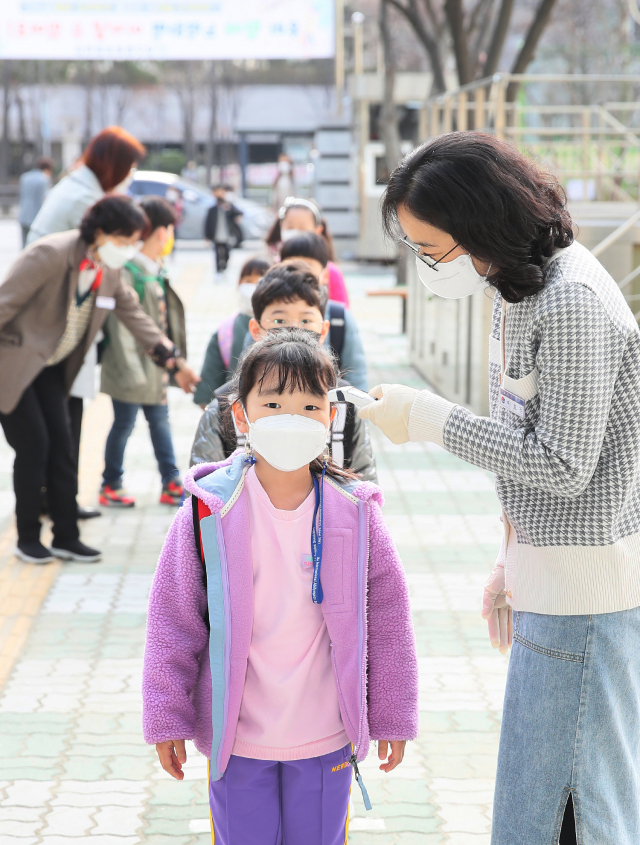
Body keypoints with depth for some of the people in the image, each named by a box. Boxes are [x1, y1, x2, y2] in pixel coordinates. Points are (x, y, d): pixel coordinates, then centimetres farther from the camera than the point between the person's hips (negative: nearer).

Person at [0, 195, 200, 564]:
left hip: (50, 367, 7)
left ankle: (67, 537, 12)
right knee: (34, 446, -7)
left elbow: (135, 314, 9)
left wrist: (175, 361, 4)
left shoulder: (110, 271, 0)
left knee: (62, 448, 4)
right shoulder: (50, 255, -25)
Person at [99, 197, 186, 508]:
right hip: (133, 366, -8)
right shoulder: (126, 271, -18)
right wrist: (132, 372, -20)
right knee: (124, 424, 4)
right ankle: (110, 487, 17)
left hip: (155, 364, 8)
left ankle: (171, 483, 20)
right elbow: (120, 326, -19)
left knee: (160, 419, 13)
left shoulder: (158, 270, 8)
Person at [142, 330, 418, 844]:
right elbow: (174, 619, -3)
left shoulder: (355, 512, -6)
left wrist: (392, 716, 5)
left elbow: (388, 617, 2)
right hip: (236, 736, -1)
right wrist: (167, 718, -2)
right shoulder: (210, 511, -10)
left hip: (329, 737, 1)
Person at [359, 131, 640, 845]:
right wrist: (512, 557, 20)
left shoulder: (572, 302, -21)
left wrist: (427, 419, -15)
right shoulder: (517, 285, 10)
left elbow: (562, 465, -22)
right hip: (549, 576, 10)